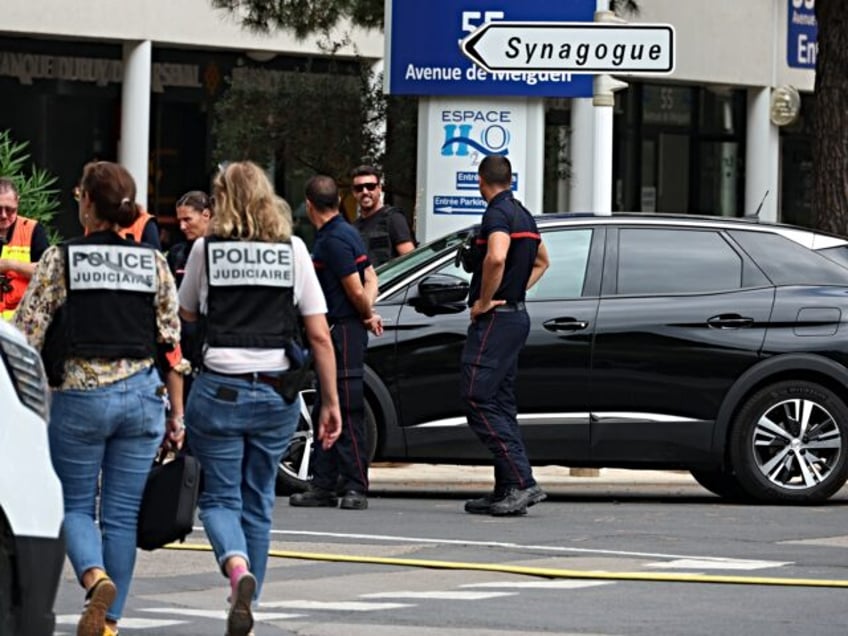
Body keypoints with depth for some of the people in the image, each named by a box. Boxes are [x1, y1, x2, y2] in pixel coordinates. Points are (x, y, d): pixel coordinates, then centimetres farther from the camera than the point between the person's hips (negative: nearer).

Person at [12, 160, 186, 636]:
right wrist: (177, 416, 11)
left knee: (75, 505, 11)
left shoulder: (60, 259, -3)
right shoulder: (154, 263, 4)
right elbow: (172, 346, 5)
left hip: (79, 397, -2)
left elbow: (26, 334, -6)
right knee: (123, 514, 8)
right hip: (143, 396, 2)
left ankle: (96, 577, -18)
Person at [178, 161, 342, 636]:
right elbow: (320, 335, 1)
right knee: (258, 503, 15)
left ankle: (238, 568, -24)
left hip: (219, 389, -2)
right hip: (277, 393, 2)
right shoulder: (293, 249, 2)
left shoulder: (206, 249, -1)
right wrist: (331, 401, 5)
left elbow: (186, 321, 5)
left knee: (220, 497, 5)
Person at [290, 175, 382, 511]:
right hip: (335, 332, 10)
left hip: (344, 332, -10)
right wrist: (369, 313, 3)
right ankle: (323, 485, 16)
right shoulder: (338, 234, 14)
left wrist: (367, 316, 1)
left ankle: (356, 487, -6)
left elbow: (356, 291, -17)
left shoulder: (335, 240, -17)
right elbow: (370, 280, 17)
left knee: (348, 414, -8)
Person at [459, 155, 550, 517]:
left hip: (495, 319, -10)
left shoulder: (498, 214, -14)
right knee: (500, 403, 12)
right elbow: (541, 262, 34)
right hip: (516, 315, 10)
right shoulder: (523, 215, 17)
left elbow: (496, 258, -33)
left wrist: (483, 302, -20)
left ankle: (521, 483, -19)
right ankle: (508, 490, 10)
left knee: (478, 400, -12)